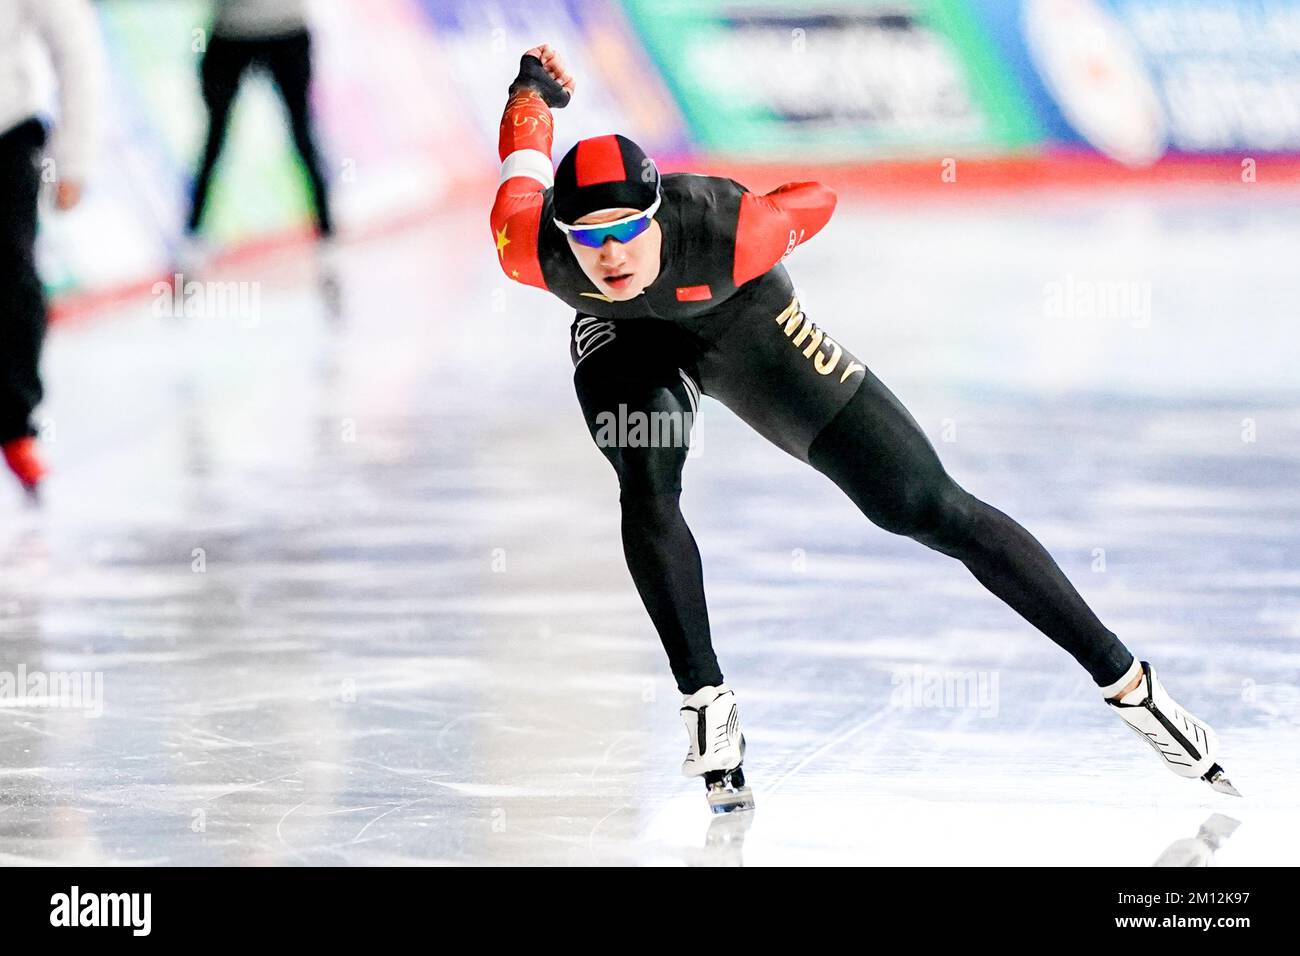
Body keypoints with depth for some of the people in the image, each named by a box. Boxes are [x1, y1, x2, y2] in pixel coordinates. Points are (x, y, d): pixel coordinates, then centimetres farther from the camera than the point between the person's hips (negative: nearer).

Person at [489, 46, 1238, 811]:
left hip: (741, 321, -2)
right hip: (627, 341, 2)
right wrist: (534, 90, 10)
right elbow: (522, 169, -10)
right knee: (648, 485, -30)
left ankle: (1126, 681, -1)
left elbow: (815, 202, -18)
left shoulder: (731, 232, -41)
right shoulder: (530, 248, -34)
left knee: (923, 505, -6)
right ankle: (705, 706, -11)